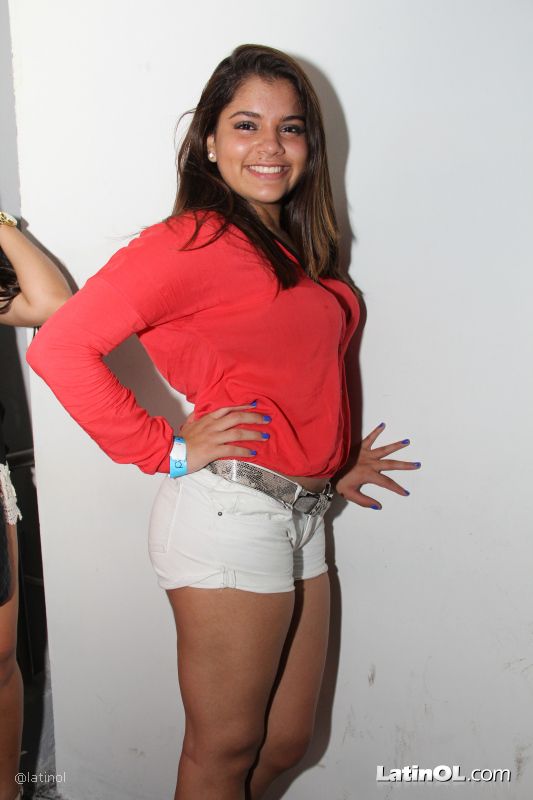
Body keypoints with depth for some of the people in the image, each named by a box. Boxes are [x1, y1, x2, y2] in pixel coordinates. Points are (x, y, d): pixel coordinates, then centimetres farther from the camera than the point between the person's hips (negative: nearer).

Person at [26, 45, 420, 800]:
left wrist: (332, 467, 11)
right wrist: (169, 449, -15)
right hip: (231, 511, -8)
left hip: (301, 511, 8)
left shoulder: (299, 247, 13)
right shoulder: (194, 240, -12)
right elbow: (59, 348, -20)